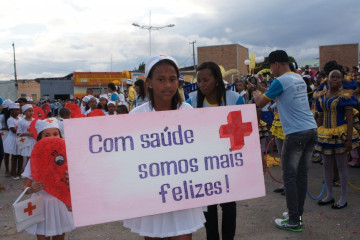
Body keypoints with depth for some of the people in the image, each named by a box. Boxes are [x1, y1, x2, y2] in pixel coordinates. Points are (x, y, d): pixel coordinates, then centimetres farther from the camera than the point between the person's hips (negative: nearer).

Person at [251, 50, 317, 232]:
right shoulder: (299, 78, 15)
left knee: (289, 176, 1)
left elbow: (260, 103, -2)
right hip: (312, 130, 8)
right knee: (302, 174, 15)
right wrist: (261, 87, 29)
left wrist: (253, 90, 16)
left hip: (296, 133, -8)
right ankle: (297, 213, 26)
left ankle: (294, 221, 7)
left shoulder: (280, 81, -11)